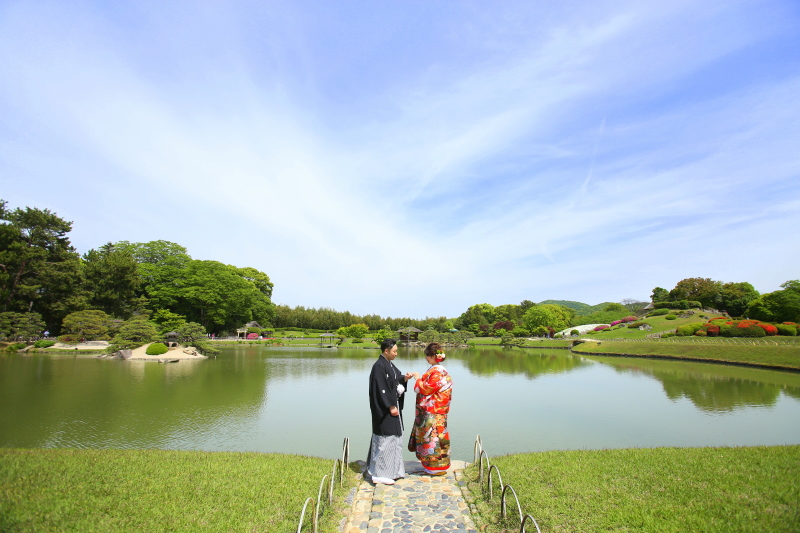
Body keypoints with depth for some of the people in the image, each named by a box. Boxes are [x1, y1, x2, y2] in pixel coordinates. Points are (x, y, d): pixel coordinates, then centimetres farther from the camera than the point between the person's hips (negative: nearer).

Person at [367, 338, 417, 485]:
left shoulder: (389, 364, 10)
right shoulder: (379, 366, -20)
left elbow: (396, 378, 17)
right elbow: (381, 389, -23)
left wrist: (405, 377, -4)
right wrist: (391, 407, -20)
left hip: (393, 406, 10)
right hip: (384, 410, -10)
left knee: (394, 438, 17)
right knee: (385, 440, -3)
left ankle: (393, 470, 29)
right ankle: (379, 474, 8)